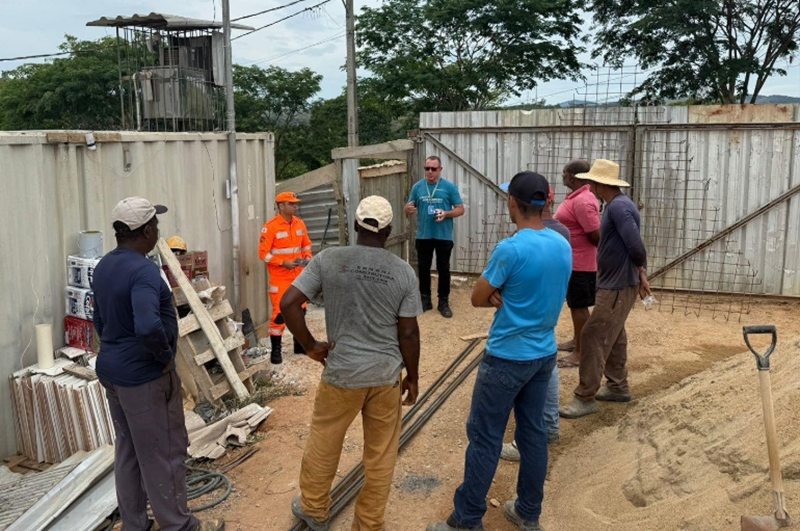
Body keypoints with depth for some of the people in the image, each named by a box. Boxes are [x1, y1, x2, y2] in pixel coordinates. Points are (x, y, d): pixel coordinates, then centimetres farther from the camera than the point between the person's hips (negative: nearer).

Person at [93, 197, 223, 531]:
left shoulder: (104, 266, 7)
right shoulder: (143, 270, -24)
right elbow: (148, 327, -37)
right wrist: (166, 357, -21)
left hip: (111, 369, 10)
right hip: (144, 376, -9)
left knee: (127, 452, 18)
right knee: (165, 452, 4)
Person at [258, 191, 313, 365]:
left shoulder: (300, 224, 6)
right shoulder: (270, 227, -13)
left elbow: (306, 244, 17)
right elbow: (263, 253, -14)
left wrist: (307, 257, -3)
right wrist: (283, 263, -21)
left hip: (298, 276, 6)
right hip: (280, 278, -6)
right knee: (280, 312, -7)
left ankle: (299, 344, 29)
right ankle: (275, 350, 1)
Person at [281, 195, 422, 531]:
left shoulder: (328, 260, -8)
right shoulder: (403, 271, -6)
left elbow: (288, 303, -13)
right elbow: (408, 333, -4)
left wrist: (310, 346, -2)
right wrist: (413, 377, 8)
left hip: (342, 373, -1)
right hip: (387, 374, 1)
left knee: (323, 444, 20)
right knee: (381, 455, 14)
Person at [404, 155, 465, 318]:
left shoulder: (449, 187, -4)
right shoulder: (417, 187, 5)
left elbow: (460, 209, -3)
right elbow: (408, 209, 9)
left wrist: (446, 214, -21)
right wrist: (408, 209, -16)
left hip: (444, 236, -3)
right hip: (423, 236, 3)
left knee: (443, 269, 5)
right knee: (423, 268, 10)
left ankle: (444, 302, 14)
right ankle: (425, 299, 23)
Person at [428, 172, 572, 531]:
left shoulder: (510, 249, -21)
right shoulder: (563, 246, 2)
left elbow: (478, 299, -11)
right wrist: (504, 297, -2)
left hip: (507, 359, -7)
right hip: (544, 354, 7)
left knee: (485, 438, 2)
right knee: (533, 433, 16)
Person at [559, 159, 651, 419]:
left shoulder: (618, 207, -21)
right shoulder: (618, 204, 12)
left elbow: (635, 246, -26)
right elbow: (633, 246, 14)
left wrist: (640, 271, -7)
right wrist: (641, 274, 9)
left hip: (618, 287, -10)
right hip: (614, 283, 10)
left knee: (593, 338, -8)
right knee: (613, 337, 18)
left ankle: (586, 398, -3)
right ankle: (618, 387, 30)